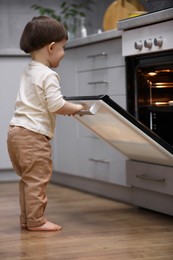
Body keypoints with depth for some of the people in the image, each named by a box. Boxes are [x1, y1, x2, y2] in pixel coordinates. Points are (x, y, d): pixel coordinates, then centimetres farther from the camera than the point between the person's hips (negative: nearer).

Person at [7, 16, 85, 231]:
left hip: (16, 132, 10)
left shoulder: (28, 72, 16)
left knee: (27, 179, 17)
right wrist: (76, 108, -2)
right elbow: (57, 105, -20)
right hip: (33, 135, -10)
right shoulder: (48, 75, -14)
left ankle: (27, 219, 23)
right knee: (37, 179, -3)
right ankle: (36, 220, 2)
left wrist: (66, 108, 22)